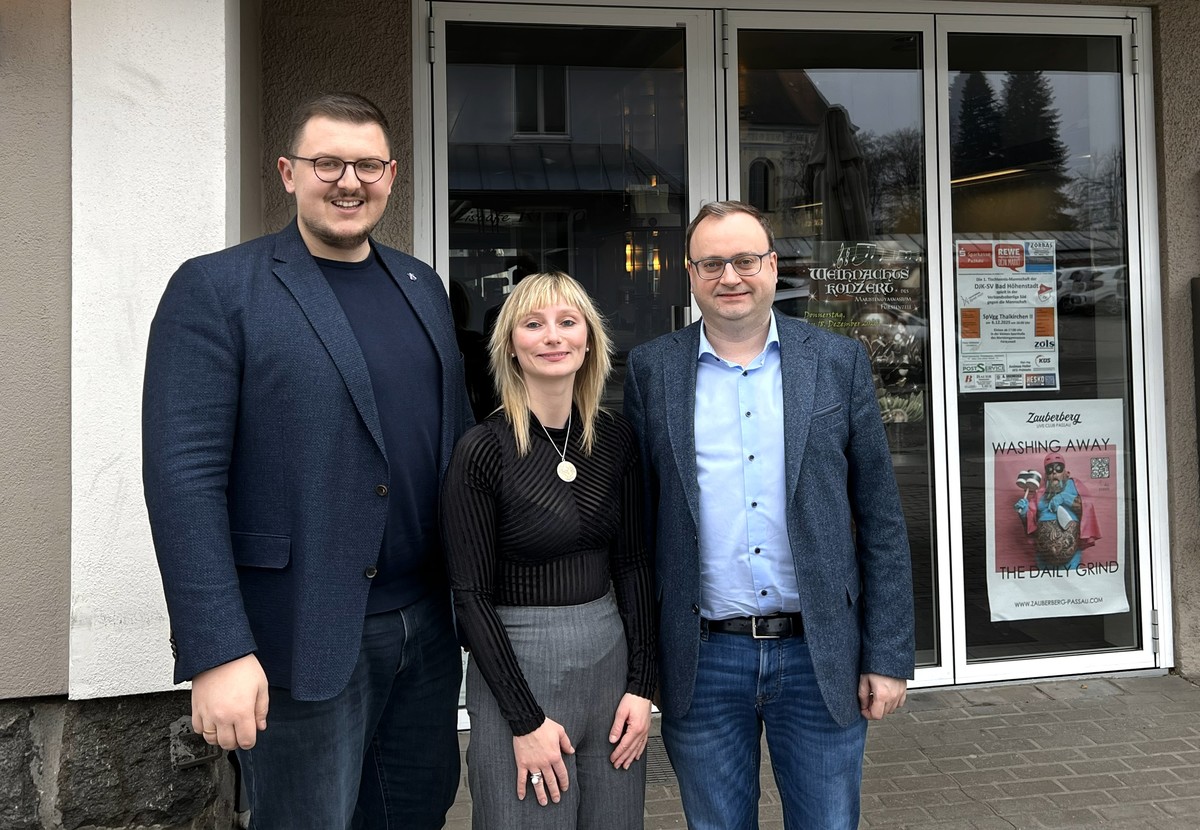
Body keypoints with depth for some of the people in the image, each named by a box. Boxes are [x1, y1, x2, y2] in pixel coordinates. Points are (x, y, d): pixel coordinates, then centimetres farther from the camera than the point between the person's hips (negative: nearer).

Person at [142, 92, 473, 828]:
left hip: (429, 622, 6)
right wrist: (217, 653, -18)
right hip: (303, 639, -5)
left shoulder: (422, 285, 10)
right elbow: (183, 478, -14)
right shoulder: (215, 289, -8)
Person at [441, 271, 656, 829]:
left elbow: (631, 563, 6)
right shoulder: (483, 450, -13)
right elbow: (472, 595, -11)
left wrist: (641, 683, 1)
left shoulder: (615, 438, 1)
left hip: (610, 658, 5)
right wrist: (526, 720, -12)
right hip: (517, 666, -4)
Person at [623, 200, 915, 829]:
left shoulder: (839, 362, 1)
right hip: (703, 661, 0)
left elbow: (881, 521, 1)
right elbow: (636, 516, 3)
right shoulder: (650, 370, 1)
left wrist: (889, 656, -2)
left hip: (821, 654, 0)